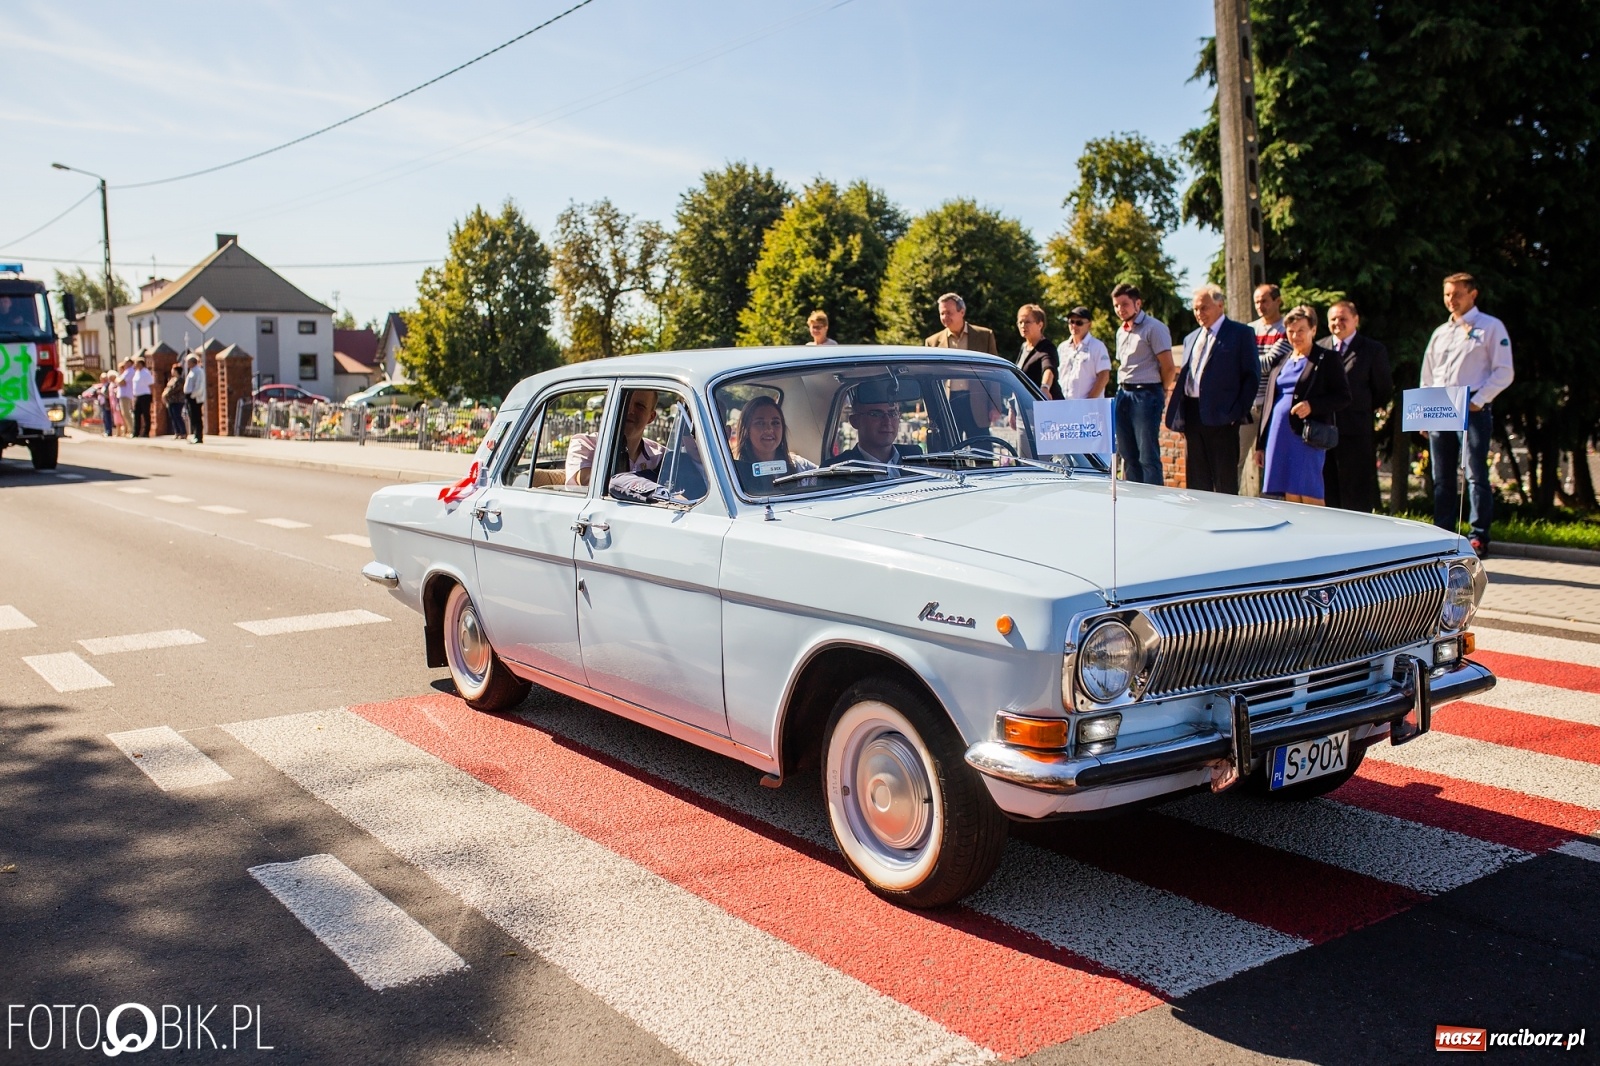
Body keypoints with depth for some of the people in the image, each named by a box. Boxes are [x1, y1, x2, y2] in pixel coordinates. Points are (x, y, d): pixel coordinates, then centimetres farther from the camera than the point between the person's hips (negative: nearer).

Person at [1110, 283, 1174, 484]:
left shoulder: (1154, 328, -8)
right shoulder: (1121, 332, 17)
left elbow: (1167, 366, -9)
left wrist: (1160, 392, 2)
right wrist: (1122, 391, 12)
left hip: (1145, 394, -8)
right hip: (1123, 394, 8)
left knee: (1148, 456, -9)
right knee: (1129, 456, 10)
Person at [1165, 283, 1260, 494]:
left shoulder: (1241, 333, 1)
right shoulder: (1190, 338, 20)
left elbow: (1251, 375, -3)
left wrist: (1239, 412, -12)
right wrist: (1178, 414, 9)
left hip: (1221, 417, -6)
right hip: (1192, 415, 6)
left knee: (1225, 484, -3)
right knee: (1197, 483, 9)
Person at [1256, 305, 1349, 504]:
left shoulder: (1327, 359, 2)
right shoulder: (1281, 361, 18)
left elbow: (1344, 398, -3)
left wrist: (1311, 405, -19)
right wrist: (1261, 443, 16)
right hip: (1278, 439, 5)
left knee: (1310, 499, -7)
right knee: (1289, 499, 5)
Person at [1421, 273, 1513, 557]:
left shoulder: (1491, 327, 2)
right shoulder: (1440, 333, 19)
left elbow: (1503, 372, -4)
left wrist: (1477, 401, -14)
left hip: (1474, 411, -6)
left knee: (1476, 475, -8)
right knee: (1442, 478, 6)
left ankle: (1479, 537, -5)